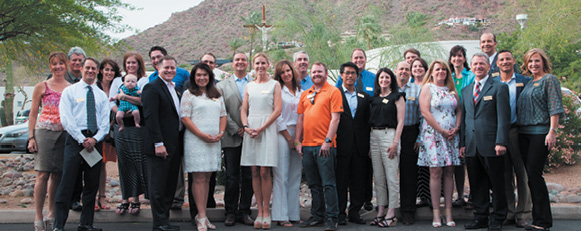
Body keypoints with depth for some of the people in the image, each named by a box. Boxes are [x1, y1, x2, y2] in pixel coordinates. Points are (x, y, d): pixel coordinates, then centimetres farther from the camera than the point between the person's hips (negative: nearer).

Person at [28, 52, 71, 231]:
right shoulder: (42, 86, 7)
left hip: (65, 134, 2)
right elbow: (33, 113, 6)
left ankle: (51, 214, 13)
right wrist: (31, 137, -2)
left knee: (57, 175, 4)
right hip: (44, 131, -2)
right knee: (43, 174, -8)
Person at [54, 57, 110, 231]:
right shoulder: (70, 91, 5)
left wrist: (95, 139, -8)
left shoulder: (102, 95, 16)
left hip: (95, 141, 4)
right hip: (75, 138, -4)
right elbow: (66, 119, -5)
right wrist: (82, 139, -12)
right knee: (67, 182, -8)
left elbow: (105, 122, 9)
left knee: (92, 183, 5)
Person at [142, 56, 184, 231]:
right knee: (158, 186, 0)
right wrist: (158, 143, -21)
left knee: (170, 186, 12)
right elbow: (150, 117, -15)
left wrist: (180, 143, 12)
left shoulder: (175, 89, 18)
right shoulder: (152, 88, -8)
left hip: (175, 145, 8)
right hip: (161, 145, -8)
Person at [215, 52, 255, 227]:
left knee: (249, 176, 5)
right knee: (231, 177, 1)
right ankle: (231, 212, 12)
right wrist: (236, 130, -7)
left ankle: (244, 211, 15)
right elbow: (222, 112, 2)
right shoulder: (222, 86, 9)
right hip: (231, 138, 0)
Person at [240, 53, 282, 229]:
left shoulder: (274, 85, 5)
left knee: (264, 172, -7)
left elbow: (277, 110, -4)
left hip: (267, 129, -4)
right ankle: (259, 211, 8)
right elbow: (244, 110, 13)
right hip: (250, 130, 4)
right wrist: (246, 127, -6)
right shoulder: (249, 86, 16)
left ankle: (266, 212, 1)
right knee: (254, 172, 3)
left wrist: (261, 128, -12)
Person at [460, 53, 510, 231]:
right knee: (476, 184, 9)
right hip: (472, 146, 5)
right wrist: (462, 143, 10)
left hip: (491, 145, -5)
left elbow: (503, 117, -7)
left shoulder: (499, 88, 0)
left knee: (497, 184, 3)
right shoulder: (466, 91, 17)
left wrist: (501, 142, -15)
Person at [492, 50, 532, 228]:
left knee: (522, 174, 1)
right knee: (504, 175, 8)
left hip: (518, 131, -2)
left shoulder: (525, 82, 4)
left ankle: (523, 214, 10)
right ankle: (508, 212, 17)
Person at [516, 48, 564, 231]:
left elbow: (555, 107, -9)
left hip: (541, 132, -7)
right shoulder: (529, 83, 19)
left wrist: (552, 131, -17)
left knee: (534, 173, -11)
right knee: (530, 174, 6)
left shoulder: (549, 80, -2)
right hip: (524, 132, 7)